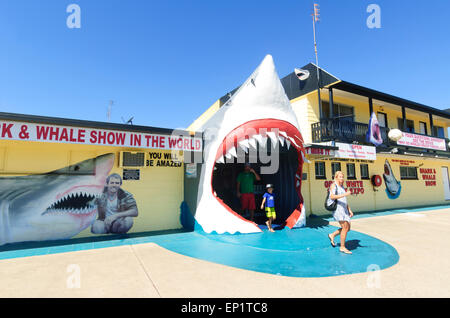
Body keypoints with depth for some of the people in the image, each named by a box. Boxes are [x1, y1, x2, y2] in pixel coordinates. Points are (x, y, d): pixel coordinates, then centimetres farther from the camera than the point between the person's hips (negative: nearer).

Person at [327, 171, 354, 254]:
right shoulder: (333, 185, -5)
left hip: (343, 209, 9)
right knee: (345, 227, -11)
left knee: (348, 228, 8)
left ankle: (332, 235, 22)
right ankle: (342, 247, -1)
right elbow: (332, 197, -20)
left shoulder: (342, 187, 20)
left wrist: (349, 210, 16)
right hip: (336, 208, -8)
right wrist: (345, 194, -24)